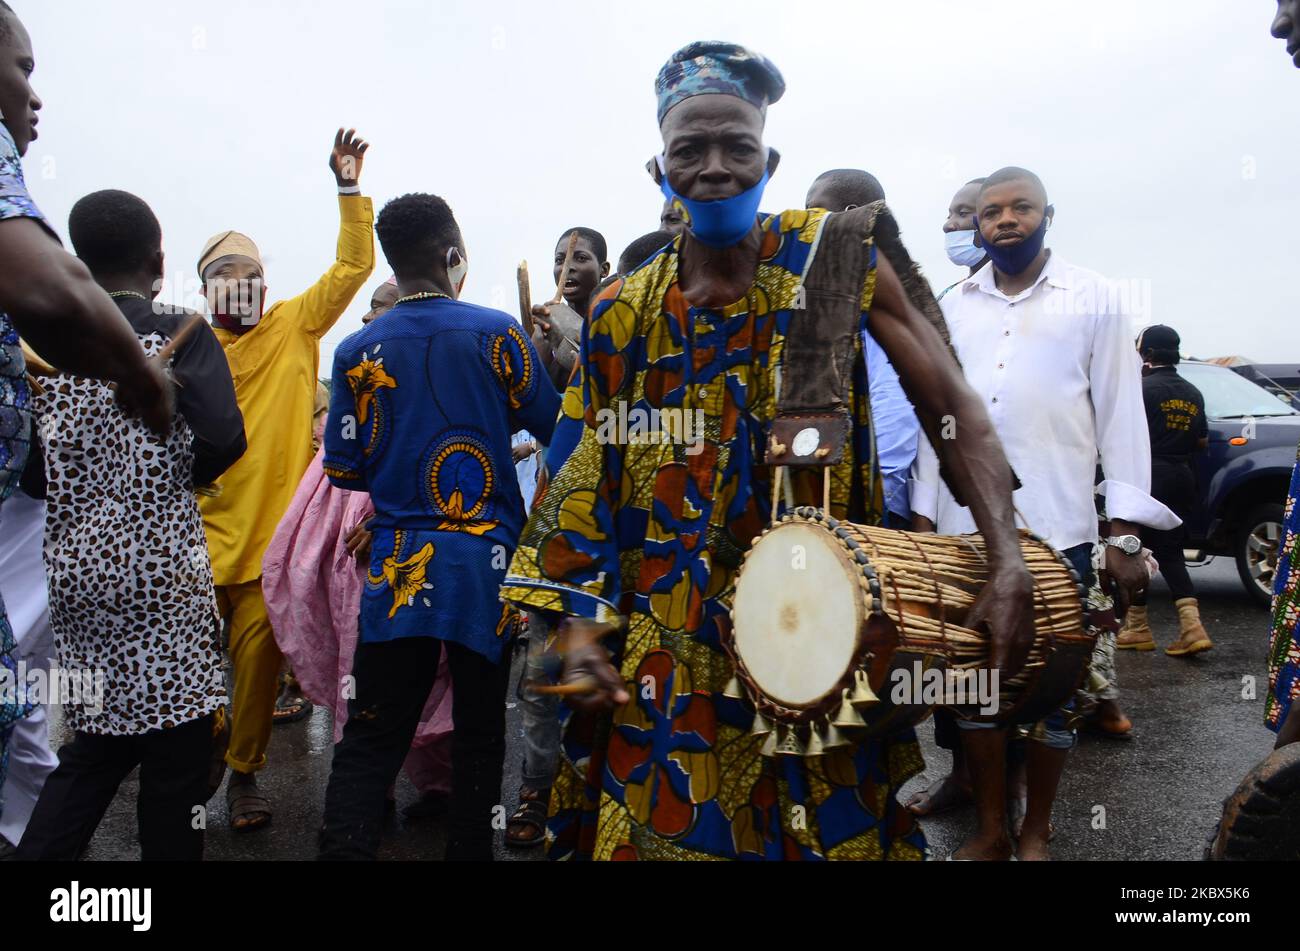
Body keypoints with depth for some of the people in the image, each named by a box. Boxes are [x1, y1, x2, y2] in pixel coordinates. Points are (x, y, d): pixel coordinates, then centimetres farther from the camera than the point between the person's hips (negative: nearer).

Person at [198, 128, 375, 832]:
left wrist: (350, 190, -2)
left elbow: (353, 267, 2)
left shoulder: (294, 327, 7)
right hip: (201, 529, 1)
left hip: (274, 527, 0)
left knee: (257, 653, 4)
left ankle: (244, 773, 21)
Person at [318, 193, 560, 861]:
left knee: (370, 739, 8)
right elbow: (553, 427, 3)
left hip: (399, 570, 1)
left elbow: (346, 469, 4)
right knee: (480, 732, 13)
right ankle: (469, 850, 23)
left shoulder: (357, 350, 1)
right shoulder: (497, 332, -5)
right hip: (487, 564, -1)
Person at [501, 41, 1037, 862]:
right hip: (670, 645, 2)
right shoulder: (624, 315, 0)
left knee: (835, 826, 14)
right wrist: (581, 625, -3)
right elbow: (586, 485, 4)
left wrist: (1008, 560, -15)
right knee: (664, 821, 13)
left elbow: (952, 406, -6)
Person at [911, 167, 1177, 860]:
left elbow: (1121, 416, 0)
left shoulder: (1092, 299, 3)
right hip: (965, 528, 3)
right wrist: (923, 517, 10)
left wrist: (1126, 532, -6)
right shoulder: (954, 307, 12)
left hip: (1058, 530, -2)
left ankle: (1035, 834, 25)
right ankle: (990, 832, 23)